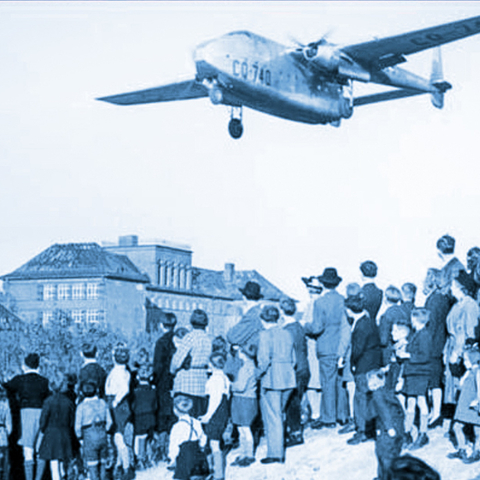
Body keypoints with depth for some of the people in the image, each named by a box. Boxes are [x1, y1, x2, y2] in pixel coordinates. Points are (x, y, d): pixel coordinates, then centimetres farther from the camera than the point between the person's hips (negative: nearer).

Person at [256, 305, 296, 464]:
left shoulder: (265, 334, -9)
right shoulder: (287, 334, 10)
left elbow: (264, 359, -18)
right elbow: (293, 360, 13)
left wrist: (259, 373, -4)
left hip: (271, 380, -6)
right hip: (287, 380, 6)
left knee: (272, 418, 1)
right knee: (279, 416, 17)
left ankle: (275, 454, 3)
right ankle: (279, 452, 20)